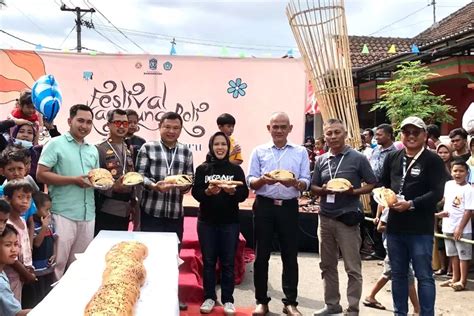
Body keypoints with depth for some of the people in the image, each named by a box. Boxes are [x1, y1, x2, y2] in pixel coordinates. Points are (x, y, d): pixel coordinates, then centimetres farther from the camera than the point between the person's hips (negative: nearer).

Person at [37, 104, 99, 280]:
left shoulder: (93, 150, 16)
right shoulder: (56, 144, -3)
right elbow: (41, 174, -11)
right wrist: (74, 180, -16)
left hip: (88, 214, 6)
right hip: (63, 213, -6)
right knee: (57, 262, -1)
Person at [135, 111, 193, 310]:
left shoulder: (186, 152, 8)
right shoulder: (147, 148, -2)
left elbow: (190, 178, 8)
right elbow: (139, 174, -7)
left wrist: (185, 185, -14)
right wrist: (154, 185, -24)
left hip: (176, 213, 4)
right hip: (151, 211, -3)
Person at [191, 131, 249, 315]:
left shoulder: (236, 169, 2)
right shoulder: (202, 168, 3)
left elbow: (244, 193, -3)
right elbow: (195, 192, -4)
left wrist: (233, 191, -22)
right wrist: (207, 192, -23)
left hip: (230, 222, 0)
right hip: (207, 221, 0)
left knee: (228, 262, 4)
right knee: (208, 261, 7)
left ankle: (228, 300, 15)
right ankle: (209, 297, 19)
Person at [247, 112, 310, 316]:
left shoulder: (301, 152, 7)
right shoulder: (259, 151, 6)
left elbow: (306, 183, 1)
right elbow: (250, 182, 1)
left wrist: (295, 183, -21)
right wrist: (263, 180, -20)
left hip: (289, 207, 0)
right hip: (264, 206, 0)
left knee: (290, 256, 4)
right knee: (261, 255, 5)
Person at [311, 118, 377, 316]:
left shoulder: (358, 158, -3)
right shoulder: (321, 160, 9)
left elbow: (372, 184, 0)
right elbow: (313, 188, 13)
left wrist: (354, 192, -17)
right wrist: (324, 190, -9)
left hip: (348, 218, -5)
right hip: (325, 218, 5)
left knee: (352, 268, 1)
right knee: (327, 265, 13)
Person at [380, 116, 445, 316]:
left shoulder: (433, 160, -6)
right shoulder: (392, 158, 10)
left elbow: (437, 193, -13)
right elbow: (383, 184, 19)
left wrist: (411, 204, -21)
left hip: (421, 229, -5)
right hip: (395, 225, 6)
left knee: (424, 276, 2)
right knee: (398, 274, 15)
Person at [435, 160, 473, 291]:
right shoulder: (448, 184, 3)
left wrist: (460, 228, -20)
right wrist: (443, 211, 7)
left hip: (462, 229, -7)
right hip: (448, 226, 7)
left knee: (463, 255, 4)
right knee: (453, 254, 17)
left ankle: (462, 281, 13)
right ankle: (455, 278, 30)